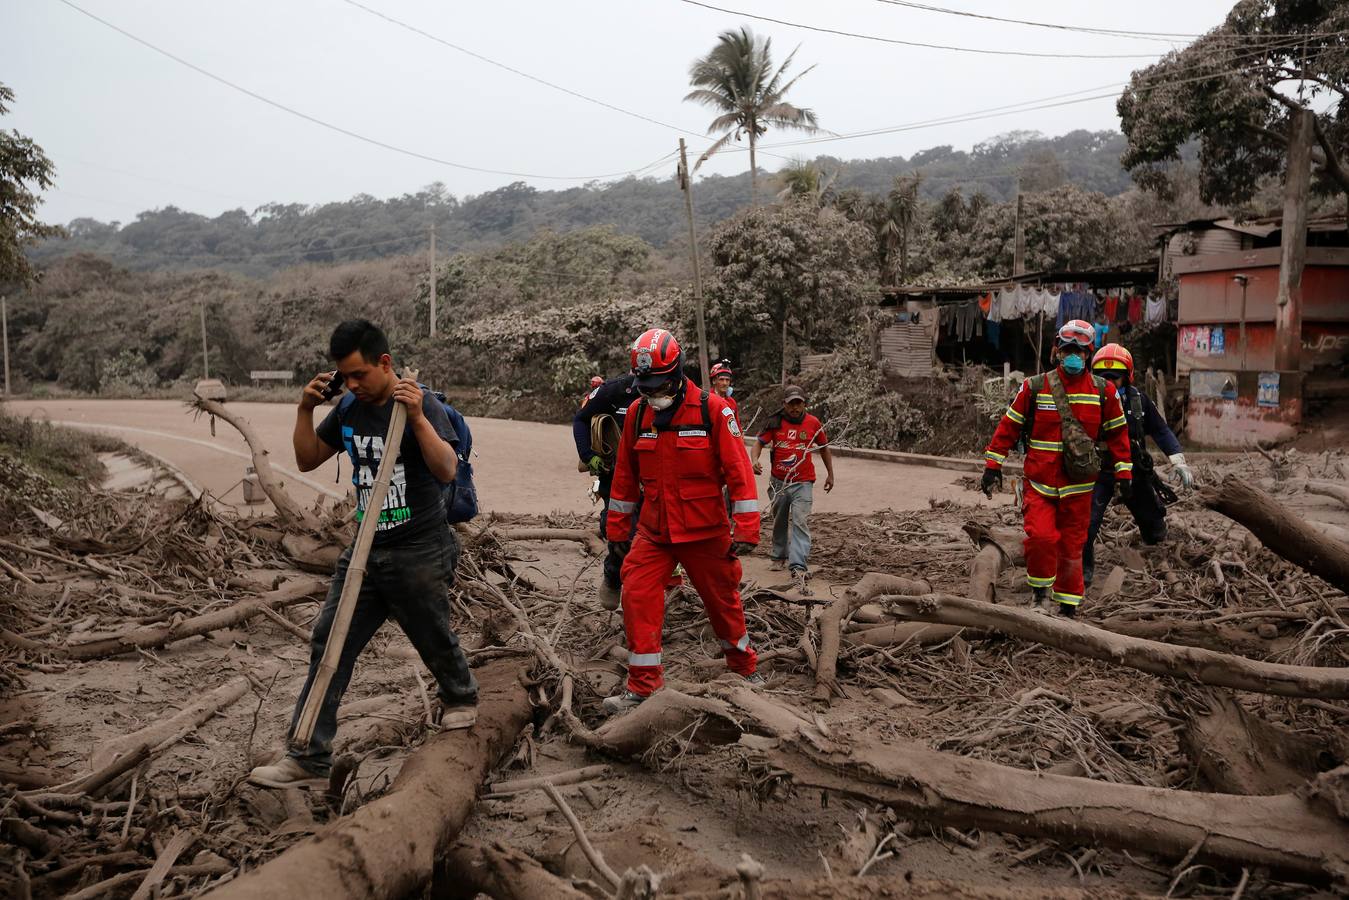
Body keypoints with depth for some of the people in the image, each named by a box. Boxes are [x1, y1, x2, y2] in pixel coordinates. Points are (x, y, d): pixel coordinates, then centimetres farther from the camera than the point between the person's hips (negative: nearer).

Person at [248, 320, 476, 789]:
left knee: (434, 641, 12)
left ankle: (461, 698, 45)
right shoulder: (348, 412, 6)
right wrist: (306, 409, -1)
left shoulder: (422, 404, -13)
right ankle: (309, 759, 5)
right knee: (329, 645, -1)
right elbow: (307, 460, 14)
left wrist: (417, 416, -34)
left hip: (419, 554, -6)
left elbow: (446, 471, -23)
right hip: (365, 551, 6)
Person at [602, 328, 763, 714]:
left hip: (705, 531, -3)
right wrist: (617, 528, 13)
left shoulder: (713, 410, -12)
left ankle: (744, 664, 36)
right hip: (654, 531, 3)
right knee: (637, 596, -9)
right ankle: (642, 684, 3)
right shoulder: (637, 413, 1)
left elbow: (738, 469, -12)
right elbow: (625, 475, 10)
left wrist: (746, 529, -14)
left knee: (722, 600, 12)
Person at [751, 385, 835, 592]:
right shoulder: (775, 422, -3)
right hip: (778, 482, 2)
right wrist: (754, 460, -24)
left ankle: (799, 568, -22)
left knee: (800, 523, -15)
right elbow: (759, 443, -3)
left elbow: (824, 448, 12)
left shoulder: (813, 423, -1)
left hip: (802, 483, -2)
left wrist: (830, 474, 16)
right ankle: (779, 556, 39)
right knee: (779, 522, 18)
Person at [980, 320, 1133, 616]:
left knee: (1072, 548, 7)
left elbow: (1117, 433, 11)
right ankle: (1041, 593, 7)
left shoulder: (1103, 391, 3)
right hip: (1039, 483, -1)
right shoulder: (1035, 387, -1)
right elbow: (1009, 425, 3)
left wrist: (1124, 473, 9)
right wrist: (993, 464, 0)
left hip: (1078, 486, 1)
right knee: (1040, 536, -18)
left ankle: (1067, 607, 22)